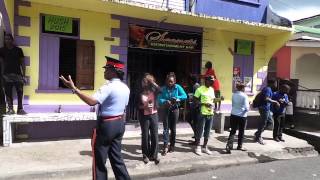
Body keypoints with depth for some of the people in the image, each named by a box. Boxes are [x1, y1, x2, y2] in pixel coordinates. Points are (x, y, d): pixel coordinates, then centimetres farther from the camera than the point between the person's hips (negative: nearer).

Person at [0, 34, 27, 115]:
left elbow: (22, 63, 7)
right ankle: (10, 109, 3)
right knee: (8, 92, 0)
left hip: (18, 74, -1)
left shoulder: (18, 50, 8)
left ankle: (20, 109, 1)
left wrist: (24, 75, 1)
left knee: (20, 92, -4)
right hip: (7, 74, 1)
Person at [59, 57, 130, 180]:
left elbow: (91, 101, -30)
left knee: (99, 160, 7)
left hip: (106, 124, -8)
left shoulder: (108, 87, -20)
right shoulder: (125, 88, 7)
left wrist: (74, 88, -29)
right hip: (119, 124, 8)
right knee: (116, 157, 18)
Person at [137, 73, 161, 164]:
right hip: (144, 116, -1)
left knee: (154, 136, 3)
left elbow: (160, 90, -21)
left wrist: (152, 81, -17)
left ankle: (154, 155, 14)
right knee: (145, 136, 5)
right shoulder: (141, 93, 1)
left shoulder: (153, 91, 2)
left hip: (154, 115, 1)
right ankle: (146, 155, 18)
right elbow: (138, 105, 2)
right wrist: (144, 106, -16)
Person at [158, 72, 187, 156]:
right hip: (165, 110, 0)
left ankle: (172, 145, 22)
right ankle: (165, 146, -7)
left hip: (174, 109, 0)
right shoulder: (163, 88, -3)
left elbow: (185, 96, -11)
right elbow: (159, 99, -11)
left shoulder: (177, 87, -4)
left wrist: (176, 98, -25)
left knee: (173, 128, 9)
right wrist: (165, 101, -30)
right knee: (166, 128, -7)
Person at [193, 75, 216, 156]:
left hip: (210, 114, 6)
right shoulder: (200, 89, -8)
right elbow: (195, 100, -9)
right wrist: (204, 104, -18)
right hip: (202, 113, -6)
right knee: (200, 131, 1)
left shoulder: (212, 89, 12)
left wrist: (212, 105, 1)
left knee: (207, 131, 12)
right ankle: (197, 147, 14)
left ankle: (205, 147, 24)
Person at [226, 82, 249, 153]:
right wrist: (248, 107, 5)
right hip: (242, 116, -3)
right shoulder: (244, 96, -13)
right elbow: (246, 108, -15)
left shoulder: (234, 95, 0)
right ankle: (239, 146, 25)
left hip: (233, 115, 3)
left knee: (233, 131, 7)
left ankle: (229, 144, -8)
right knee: (241, 131, 14)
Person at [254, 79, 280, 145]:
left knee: (270, 122, 16)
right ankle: (258, 138, 12)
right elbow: (266, 99, -28)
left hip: (266, 109, 10)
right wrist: (275, 102, -20)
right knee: (263, 123, 0)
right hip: (264, 108, -10)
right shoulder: (268, 89, -15)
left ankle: (257, 133, 22)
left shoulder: (269, 89, 17)